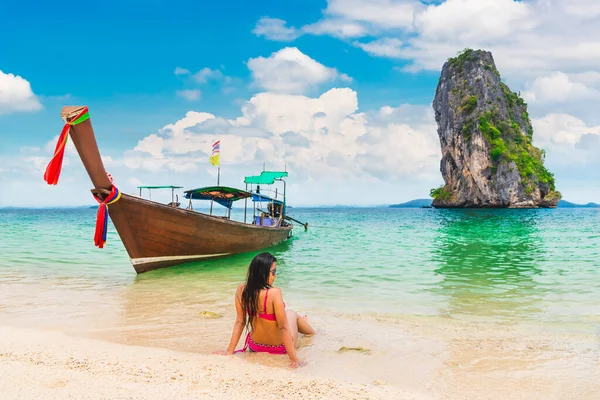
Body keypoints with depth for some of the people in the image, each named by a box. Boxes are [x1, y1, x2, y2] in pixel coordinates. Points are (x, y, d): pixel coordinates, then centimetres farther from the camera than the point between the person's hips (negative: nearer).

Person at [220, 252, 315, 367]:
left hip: (255, 347, 4)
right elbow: (283, 327, -29)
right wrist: (294, 359, -23)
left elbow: (239, 322, -9)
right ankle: (313, 332, 63)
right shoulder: (274, 293, -32)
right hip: (280, 348, -4)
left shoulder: (241, 290, -16)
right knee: (292, 313, 30)